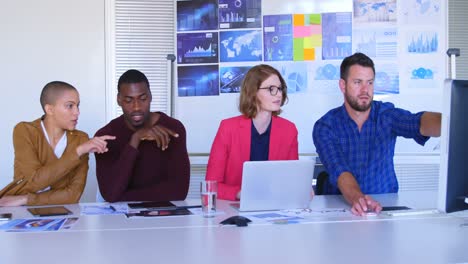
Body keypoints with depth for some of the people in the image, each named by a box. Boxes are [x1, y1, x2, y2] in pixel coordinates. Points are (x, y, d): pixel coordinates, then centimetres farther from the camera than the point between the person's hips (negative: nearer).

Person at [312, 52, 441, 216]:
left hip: (387, 205, 1)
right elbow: (339, 171, -21)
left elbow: (420, 124, -23)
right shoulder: (325, 127, -7)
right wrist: (357, 198, -43)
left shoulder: (387, 114, -3)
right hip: (343, 207, -1)